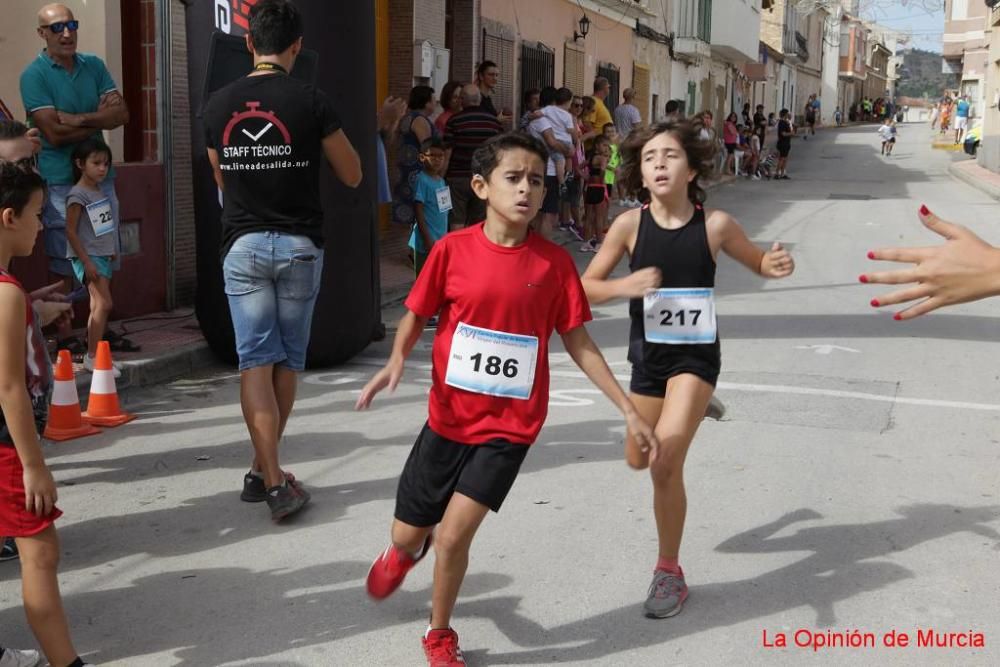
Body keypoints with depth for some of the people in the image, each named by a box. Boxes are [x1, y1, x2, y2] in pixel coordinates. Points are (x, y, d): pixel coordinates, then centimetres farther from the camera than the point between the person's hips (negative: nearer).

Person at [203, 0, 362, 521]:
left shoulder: (218, 104, 3)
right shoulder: (310, 101, -8)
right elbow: (352, 176, 1)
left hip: (243, 244, 2)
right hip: (298, 244, -1)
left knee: (255, 362, 1)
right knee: (287, 361, 12)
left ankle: (273, 481, -7)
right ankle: (263, 470, 18)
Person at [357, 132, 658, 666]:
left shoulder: (554, 262, -7)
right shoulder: (452, 249, -8)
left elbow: (578, 342, -1)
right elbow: (417, 315, 4)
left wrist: (629, 411, -2)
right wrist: (396, 360, -17)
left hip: (511, 424, -1)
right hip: (448, 416, 1)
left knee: (454, 534, -11)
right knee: (407, 534, 12)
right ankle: (404, 552, 54)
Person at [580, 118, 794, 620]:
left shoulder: (714, 224, -13)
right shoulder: (630, 225, -11)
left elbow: (758, 263, 6)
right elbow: (586, 287, -6)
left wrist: (777, 265, -18)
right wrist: (624, 286, -26)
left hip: (696, 356, -3)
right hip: (647, 355, 3)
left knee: (665, 463, -17)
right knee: (637, 460, 22)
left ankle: (669, 572, 5)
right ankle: (693, 412, 56)